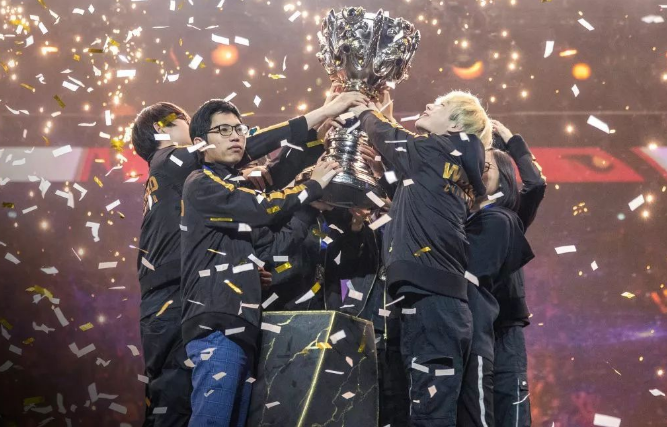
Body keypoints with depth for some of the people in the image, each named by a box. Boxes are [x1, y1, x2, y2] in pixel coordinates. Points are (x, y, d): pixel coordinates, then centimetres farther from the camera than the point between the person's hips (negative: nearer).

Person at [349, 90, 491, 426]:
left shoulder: (432, 151, 0)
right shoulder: (459, 170, 20)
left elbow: (386, 136, 14)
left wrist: (367, 114, 34)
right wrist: (379, 118, 37)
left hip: (429, 297, -9)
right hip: (447, 299, 9)